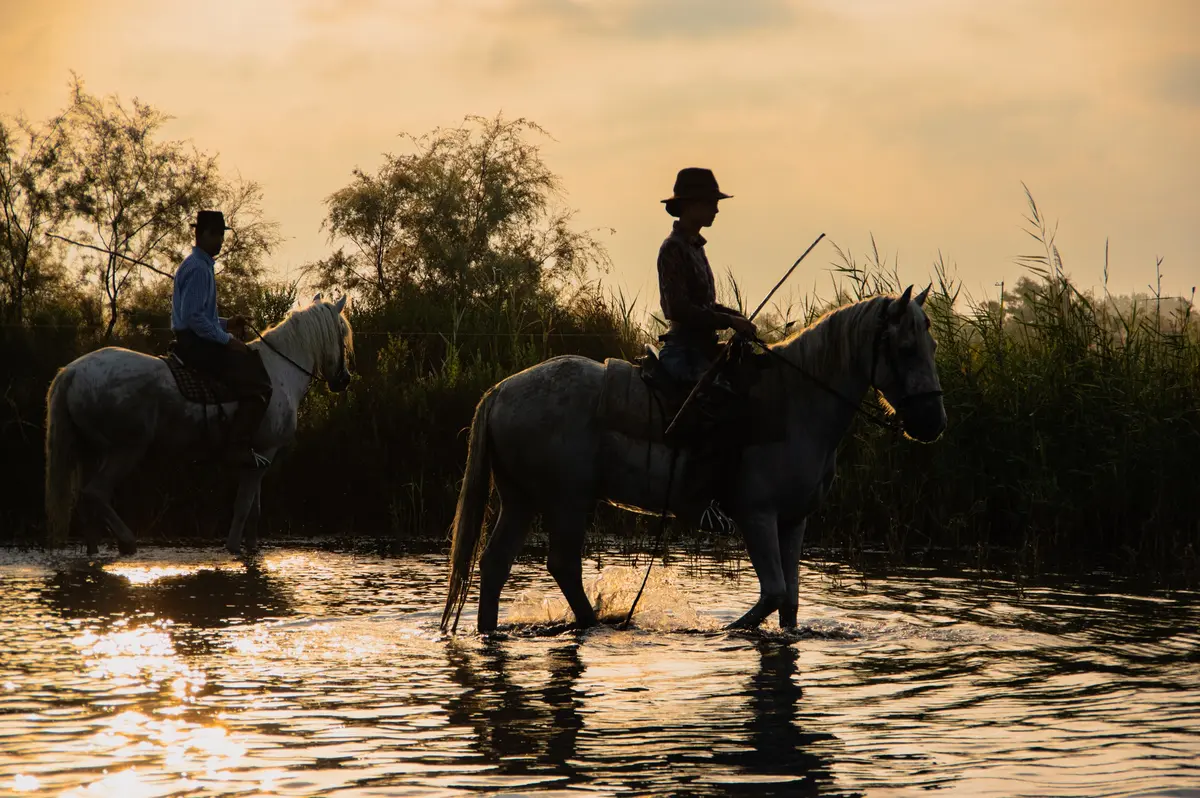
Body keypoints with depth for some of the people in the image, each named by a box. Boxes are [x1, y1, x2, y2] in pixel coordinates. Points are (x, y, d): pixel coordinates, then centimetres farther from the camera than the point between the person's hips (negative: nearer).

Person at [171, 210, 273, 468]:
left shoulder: (198, 265, 19)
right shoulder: (198, 269, -16)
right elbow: (194, 317, -24)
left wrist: (226, 324, 15)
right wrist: (227, 339, -18)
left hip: (192, 343, 11)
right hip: (196, 344, -11)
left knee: (251, 366, 24)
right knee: (258, 384, -18)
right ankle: (239, 448, -23)